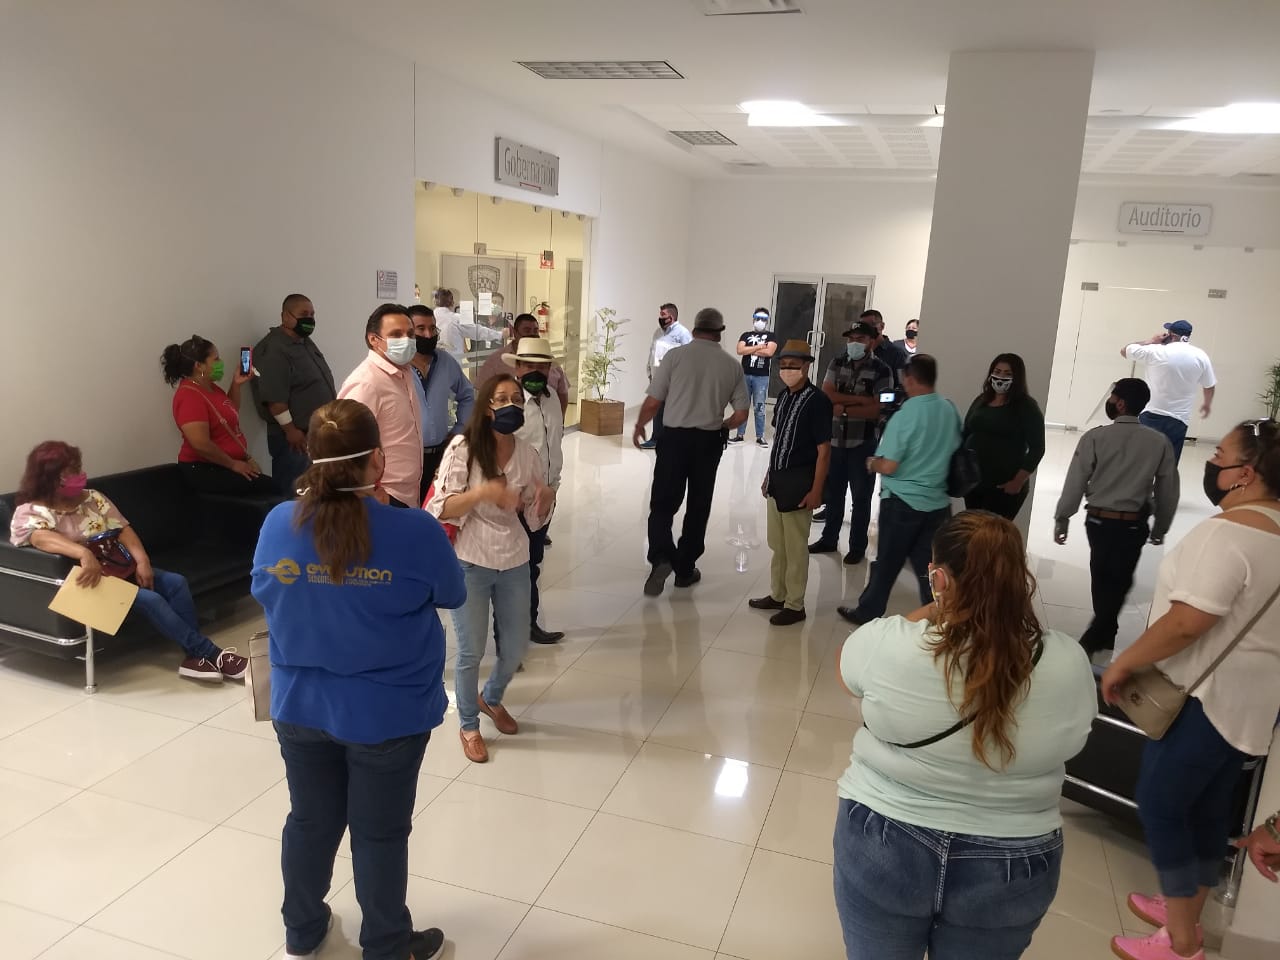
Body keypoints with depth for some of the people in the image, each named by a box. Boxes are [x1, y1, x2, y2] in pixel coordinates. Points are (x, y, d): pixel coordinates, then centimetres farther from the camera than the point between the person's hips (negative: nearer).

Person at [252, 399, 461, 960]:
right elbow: (451, 597, -5)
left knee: (310, 821, 23)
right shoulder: (415, 533, -24)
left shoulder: (277, 524, -11)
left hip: (299, 707, 4)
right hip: (387, 714, -4)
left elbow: (264, 595, 7)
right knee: (380, 833, 15)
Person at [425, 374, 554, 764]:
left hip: (514, 563, 4)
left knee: (516, 647, 15)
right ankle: (468, 726, 30)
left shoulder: (528, 454, -1)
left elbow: (535, 518, 5)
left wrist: (546, 499, -17)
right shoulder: (462, 449, -13)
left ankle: (491, 699, 46)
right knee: (471, 651, 6)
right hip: (470, 564, -4)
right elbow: (442, 509, -16)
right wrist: (482, 491, -32)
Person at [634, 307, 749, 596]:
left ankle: (661, 558, -16)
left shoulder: (676, 355, -6)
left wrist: (639, 427, 13)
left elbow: (653, 402, -5)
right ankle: (685, 569, 21)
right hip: (709, 441, 2)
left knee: (663, 502, 5)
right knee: (698, 506, 13)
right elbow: (741, 414, 3)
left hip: (675, 437, -2)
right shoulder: (732, 365, 2)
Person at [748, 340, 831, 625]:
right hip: (777, 480, 8)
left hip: (798, 483, -7)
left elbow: (824, 450, -15)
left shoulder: (817, 401, -15)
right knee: (777, 545, 18)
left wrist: (815, 491, -16)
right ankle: (777, 595, 32)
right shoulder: (784, 396, 8)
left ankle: (795, 605, 16)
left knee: (795, 548, 4)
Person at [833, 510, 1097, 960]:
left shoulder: (890, 644, -24)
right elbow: (1067, 743, 4)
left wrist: (932, 613, 1)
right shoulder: (1068, 664, -17)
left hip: (885, 849, -2)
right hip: (1010, 868, 2)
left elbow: (849, 666, 0)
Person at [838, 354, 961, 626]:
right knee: (930, 567, 11)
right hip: (938, 503, 5)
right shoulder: (951, 410, 0)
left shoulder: (904, 416, -18)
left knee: (887, 562, 10)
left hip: (903, 502, -5)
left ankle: (867, 613, 26)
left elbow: (889, 466, -18)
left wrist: (872, 463, 1)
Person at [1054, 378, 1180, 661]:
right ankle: (1092, 643, 3)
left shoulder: (1096, 437, -13)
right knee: (1119, 582, 10)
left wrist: (1062, 518, 1)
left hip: (1100, 520, 0)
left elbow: (1075, 482, -11)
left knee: (1101, 578, 18)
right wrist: (1161, 526, 14)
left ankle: (1103, 637, 34)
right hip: (1134, 524, 0)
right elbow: (1168, 491, 0)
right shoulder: (1160, 442, -7)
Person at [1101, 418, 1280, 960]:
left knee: (1160, 805, 2)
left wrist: (1123, 664, -16)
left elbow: (1187, 622, -28)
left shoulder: (1228, 531, -23)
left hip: (1209, 696, -9)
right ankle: (1186, 911, 34)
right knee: (1208, 808, 19)